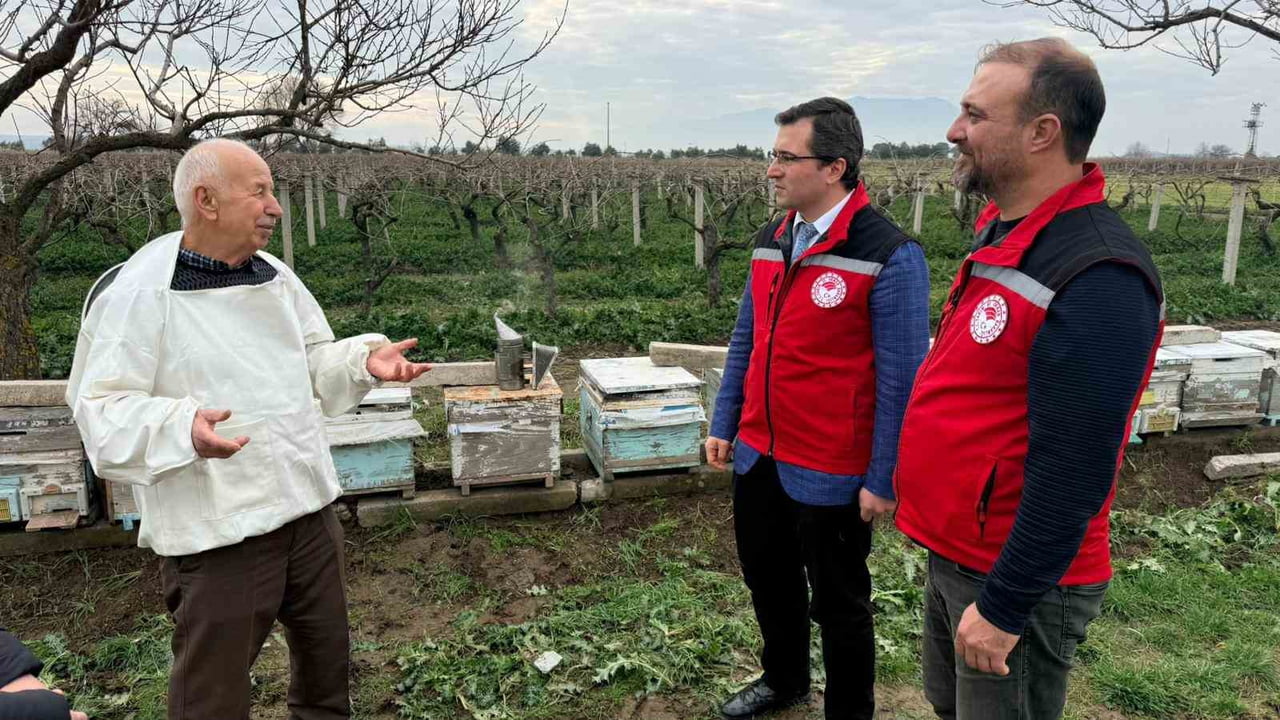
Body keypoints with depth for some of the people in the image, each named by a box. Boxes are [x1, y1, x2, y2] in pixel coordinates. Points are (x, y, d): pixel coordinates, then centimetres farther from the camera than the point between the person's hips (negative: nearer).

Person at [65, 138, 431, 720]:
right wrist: (182, 427, -33)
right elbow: (102, 410, -15)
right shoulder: (139, 292, -14)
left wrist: (366, 360, -5)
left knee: (326, 657, 22)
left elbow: (315, 361, 14)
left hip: (309, 507, 7)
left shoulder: (275, 276, 6)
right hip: (216, 530, -6)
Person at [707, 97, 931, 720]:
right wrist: (724, 424, 11)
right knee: (768, 579, 24)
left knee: (839, 604, 14)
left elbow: (899, 379, -17)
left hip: (831, 475, -7)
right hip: (758, 455, 7)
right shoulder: (771, 239, 4)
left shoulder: (890, 256, -19)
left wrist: (884, 480, -15)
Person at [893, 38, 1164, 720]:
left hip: (1017, 579, -8)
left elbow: (1071, 473, -25)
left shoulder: (1098, 279, -24)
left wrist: (1002, 608, -20)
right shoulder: (1001, 235, 5)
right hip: (953, 554, 9)